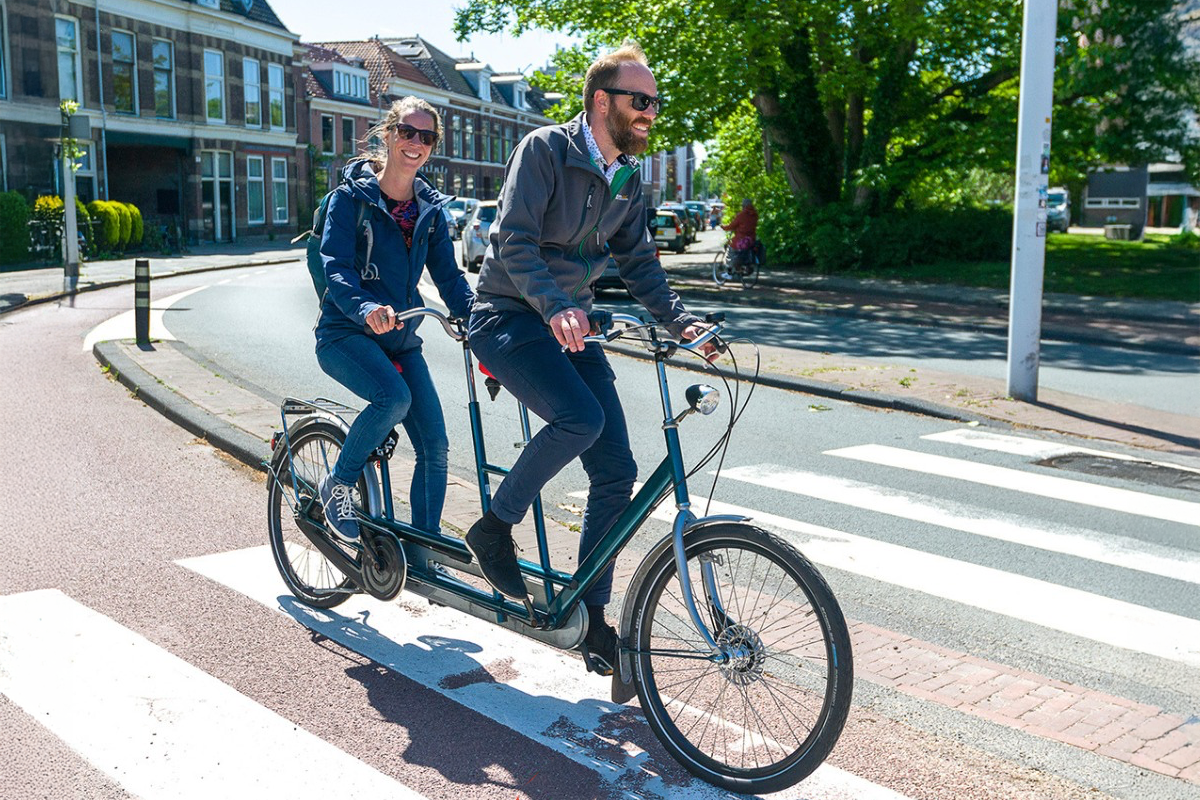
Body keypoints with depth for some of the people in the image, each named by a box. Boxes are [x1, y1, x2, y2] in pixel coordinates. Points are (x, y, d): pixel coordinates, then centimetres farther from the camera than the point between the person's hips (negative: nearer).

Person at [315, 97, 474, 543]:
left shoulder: (430, 208, 8)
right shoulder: (351, 197, -7)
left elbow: (448, 277, 4)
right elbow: (335, 267, -20)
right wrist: (366, 308, -40)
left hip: (400, 338, 5)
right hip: (346, 334, -5)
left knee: (434, 447, -5)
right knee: (394, 396, -34)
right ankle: (337, 484, -7)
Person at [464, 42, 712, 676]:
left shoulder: (629, 176, 10)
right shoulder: (545, 149, -12)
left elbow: (637, 260, 11)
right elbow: (515, 242, -22)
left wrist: (679, 319, -5)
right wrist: (555, 307, -38)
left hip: (570, 324, 7)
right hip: (510, 316, -7)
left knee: (616, 470, -4)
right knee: (581, 417, -33)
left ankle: (590, 614, 10)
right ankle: (494, 528, -9)